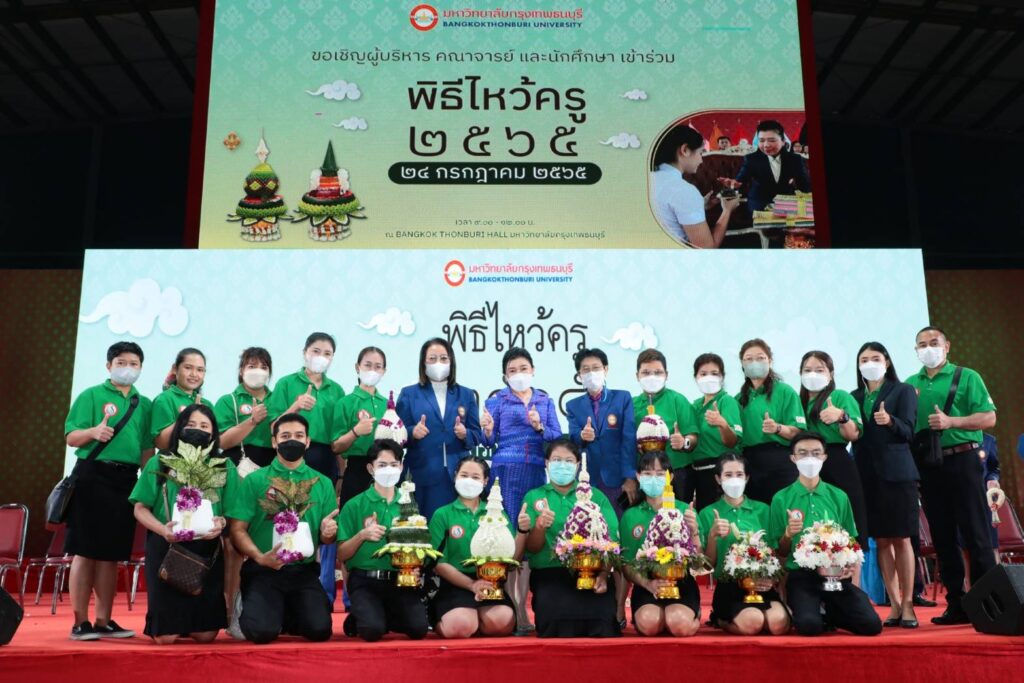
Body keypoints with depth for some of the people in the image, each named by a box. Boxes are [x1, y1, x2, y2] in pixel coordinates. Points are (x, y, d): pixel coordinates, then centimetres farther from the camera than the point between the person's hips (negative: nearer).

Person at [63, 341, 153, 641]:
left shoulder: (145, 404, 14)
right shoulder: (91, 395, 1)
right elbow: (71, 437, -5)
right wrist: (93, 431, -25)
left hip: (126, 479, 5)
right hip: (93, 475, -4)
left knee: (112, 553, 9)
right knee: (85, 551, -2)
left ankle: (103, 621, 16)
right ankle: (80, 622, 6)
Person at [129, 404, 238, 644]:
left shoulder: (225, 466, 8)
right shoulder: (160, 463, 6)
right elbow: (141, 508, 3)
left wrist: (221, 523, -19)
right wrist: (163, 530, -15)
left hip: (208, 551, 1)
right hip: (166, 549, -1)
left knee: (205, 635, 2)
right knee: (165, 636, -3)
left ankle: (186, 621, 37)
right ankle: (167, 617, 34)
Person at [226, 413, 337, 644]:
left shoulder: (322, 483, 9)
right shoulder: (254, 480, 2)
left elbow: (327, 537, 11)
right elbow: (237, 529, -3)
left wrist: (327, 534, -13)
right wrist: (260, 557, -20)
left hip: (305, 571, 2)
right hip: (263, 570, -2)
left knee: (319, 629, -16)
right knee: (262, 631, -22)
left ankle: (289, 614, 19)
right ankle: (253, 609, 16)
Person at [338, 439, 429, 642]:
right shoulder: (355, 505, 2)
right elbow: (342, 555, 1)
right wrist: (362, 535, -16)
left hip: (401, 580, 3)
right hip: (365, 580, -2)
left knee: (418, 628, -20)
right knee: (372, 630, -27)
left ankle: (380, 617, 10)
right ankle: (363, 619, 9)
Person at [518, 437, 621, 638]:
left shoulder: (596, 496, 15)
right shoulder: (534, 497, 13)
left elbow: (610, 541, 3)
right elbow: (532, 548, 5)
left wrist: (604, 574, -16)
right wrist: (540, 527, -18)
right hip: (549, 575, -1)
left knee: (603, 629, -26)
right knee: (559, 622, -30)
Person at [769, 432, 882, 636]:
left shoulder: (839, 497, 9)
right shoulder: (781, 499, 2)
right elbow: (779, 553, 6)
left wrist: (849, 565, -6)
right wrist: (788, 535, -15)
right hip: (801, 575, -2)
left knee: (871, 624, -18)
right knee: (809, 625, -29)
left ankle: (828, 612, 13)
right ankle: (814, 612, 8)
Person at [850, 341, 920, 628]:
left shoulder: (903, 391, 3)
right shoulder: (854, 397, 13)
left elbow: (908, 431, -7)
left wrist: (890, 421, -25)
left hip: (896, 472, -3)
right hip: (866, 474, 3)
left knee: (901, 539, -1)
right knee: (881, 541, 4)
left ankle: (908, 604, 5)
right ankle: (894, 605, 10)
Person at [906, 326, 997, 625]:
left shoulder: (967, 377, 2)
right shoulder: (910, 384, 13)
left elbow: (989, 418, -6)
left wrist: (951, 422, -17)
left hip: (962, 461, -4)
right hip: (928, 466, 4)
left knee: (976, 534, -3)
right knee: (942, 537, 8)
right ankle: (956, 604, 16)